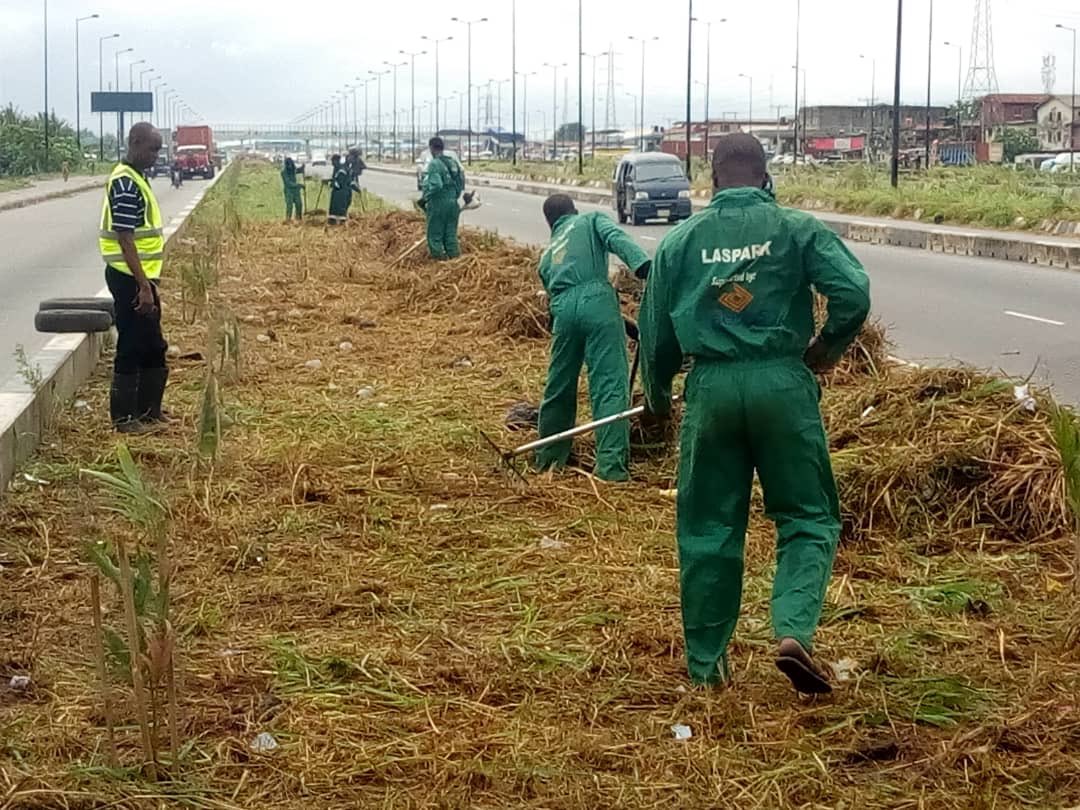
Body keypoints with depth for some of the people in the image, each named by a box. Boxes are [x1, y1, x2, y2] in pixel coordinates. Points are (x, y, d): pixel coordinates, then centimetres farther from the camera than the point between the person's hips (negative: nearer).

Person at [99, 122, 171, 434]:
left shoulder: (136, 179, 14)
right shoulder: (126, 184, -18)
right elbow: (125, 240, -22)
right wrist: (144, 286, -23)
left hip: (140, 276, 10)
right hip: (130, 279, -10)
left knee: (154, 348, 16)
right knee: (131, 349, -3)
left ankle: (148, 410, 26)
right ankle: (123, 418, 5)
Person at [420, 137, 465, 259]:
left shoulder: (434, 164, -13)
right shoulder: (453, 162, 10)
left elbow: (436, 185, -24)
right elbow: (461, 183, 11)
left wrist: (425, 198, -14)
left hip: (438, 203, -7)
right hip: (453, 202, 7)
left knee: (435, 235, 1)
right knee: (451, 234, 12)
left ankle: (438, 257, 1)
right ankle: (454, 256, 11)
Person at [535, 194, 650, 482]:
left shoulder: (547, 256, 34)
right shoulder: (591, 220, 22)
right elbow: (615, 237, -1)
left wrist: (625, 325, 35)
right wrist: (643, 264, -19)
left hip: (563, 310, 5)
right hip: (597, 301, -4)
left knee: (559, 385, 18)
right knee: (611, 385, -8)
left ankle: (550, 457, 30)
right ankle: (611, 465, -17)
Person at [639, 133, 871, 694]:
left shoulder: (682, 240, 4)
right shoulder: (796, 230, -2)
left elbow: (656, 327, 9)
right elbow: (854, 292, -13)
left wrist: (657, 395, 25)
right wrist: (827, 348, 6)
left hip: (711, 389, 2)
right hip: (781, 383, -2)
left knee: (708, 527, 12)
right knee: (808, 517, 9)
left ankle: (706, 661, 19)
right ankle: (794, 631, -12)